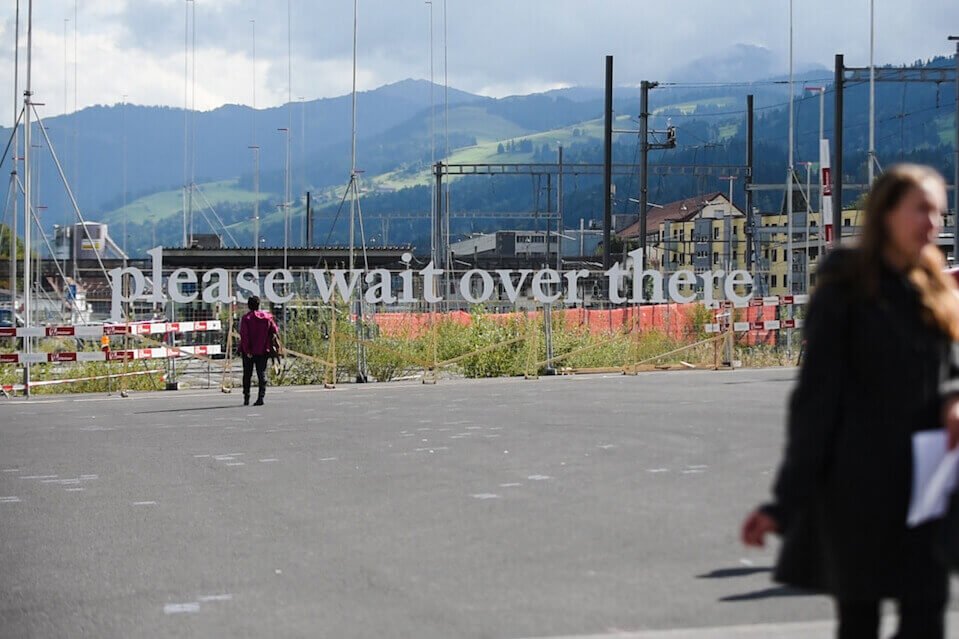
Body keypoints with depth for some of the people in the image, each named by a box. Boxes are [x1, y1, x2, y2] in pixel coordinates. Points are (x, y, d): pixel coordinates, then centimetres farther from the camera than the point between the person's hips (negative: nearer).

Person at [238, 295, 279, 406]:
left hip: (249, 352, -2)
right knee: (262, 374, 4)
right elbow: (275, 331, 1)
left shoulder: (246, 318, -10)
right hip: (263, 351, 2)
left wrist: (246, 351, -15)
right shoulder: (267, 317, 1)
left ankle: (246, 397, 10)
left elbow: (244, 336, -16)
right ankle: (261, 397, -7)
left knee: (247, 374, 10)